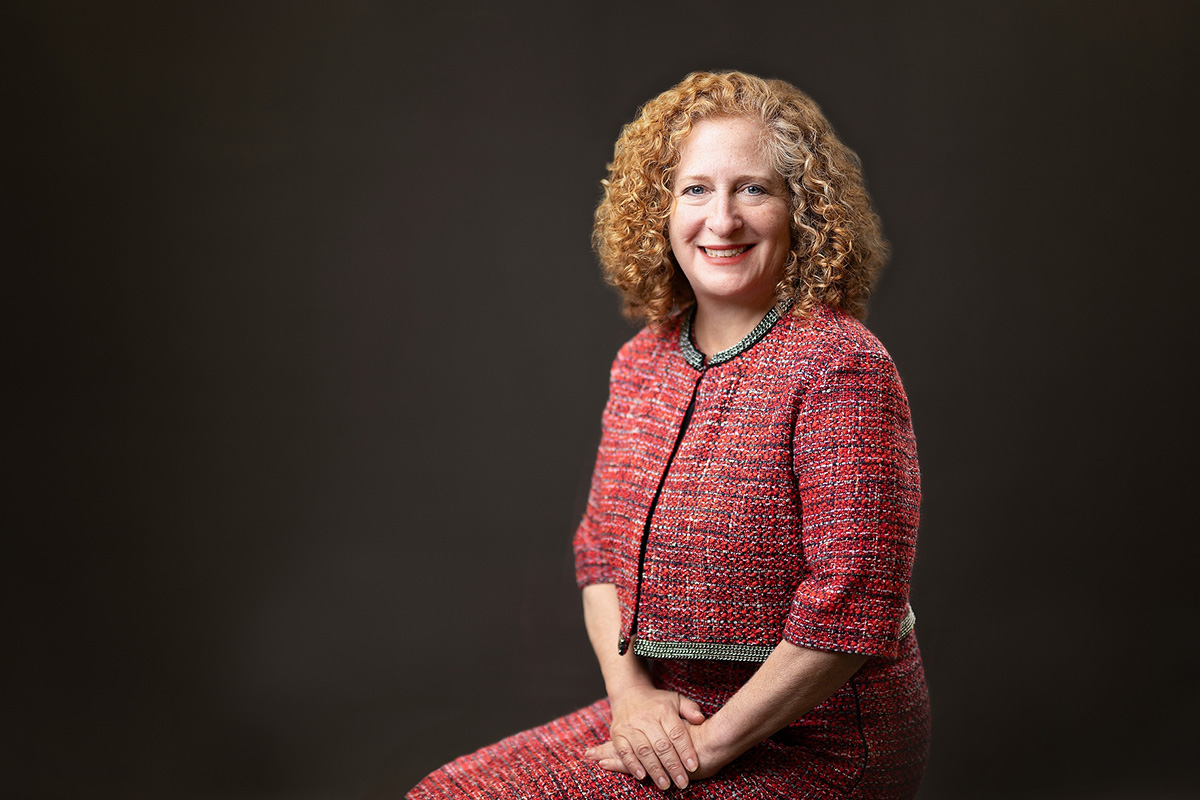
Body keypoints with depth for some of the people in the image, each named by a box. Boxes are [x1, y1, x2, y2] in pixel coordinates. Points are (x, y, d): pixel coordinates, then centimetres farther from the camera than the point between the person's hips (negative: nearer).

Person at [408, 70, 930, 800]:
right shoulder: (643, 362, 6)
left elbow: (854, 605, -21)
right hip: (659, 714, 7)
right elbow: (602, 550, 11)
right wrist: (629, 689, -5)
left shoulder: (839, 367, -17)